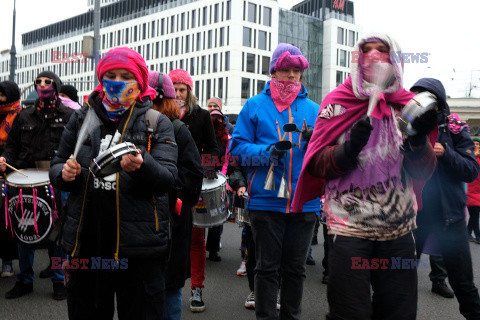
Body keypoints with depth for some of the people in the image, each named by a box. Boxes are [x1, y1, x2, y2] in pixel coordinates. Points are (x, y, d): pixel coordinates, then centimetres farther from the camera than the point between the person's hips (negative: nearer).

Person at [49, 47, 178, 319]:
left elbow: (168, 178, -10)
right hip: (86, 242, 4)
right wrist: (64, 173, -5)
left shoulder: (158, 123, 0)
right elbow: (57, 166, 18)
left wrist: (142, 166, -30)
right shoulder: (82, 118, 11)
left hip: (138, 246, -3)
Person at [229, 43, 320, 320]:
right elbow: (238, 146, -2)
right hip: (266, 200, -2)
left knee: (296, 268, 13)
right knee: (267, 267, 5)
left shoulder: (313, 109, 10)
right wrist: (267, 152, -19)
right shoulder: (255, 106, 3)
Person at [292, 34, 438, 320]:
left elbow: (424, 172, 6)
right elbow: (316, 164, -2)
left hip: (399, 229, 3)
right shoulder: (339, 102, 2)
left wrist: (419, 141, -14)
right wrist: (348, 150, -21)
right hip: (348, 227, -3)